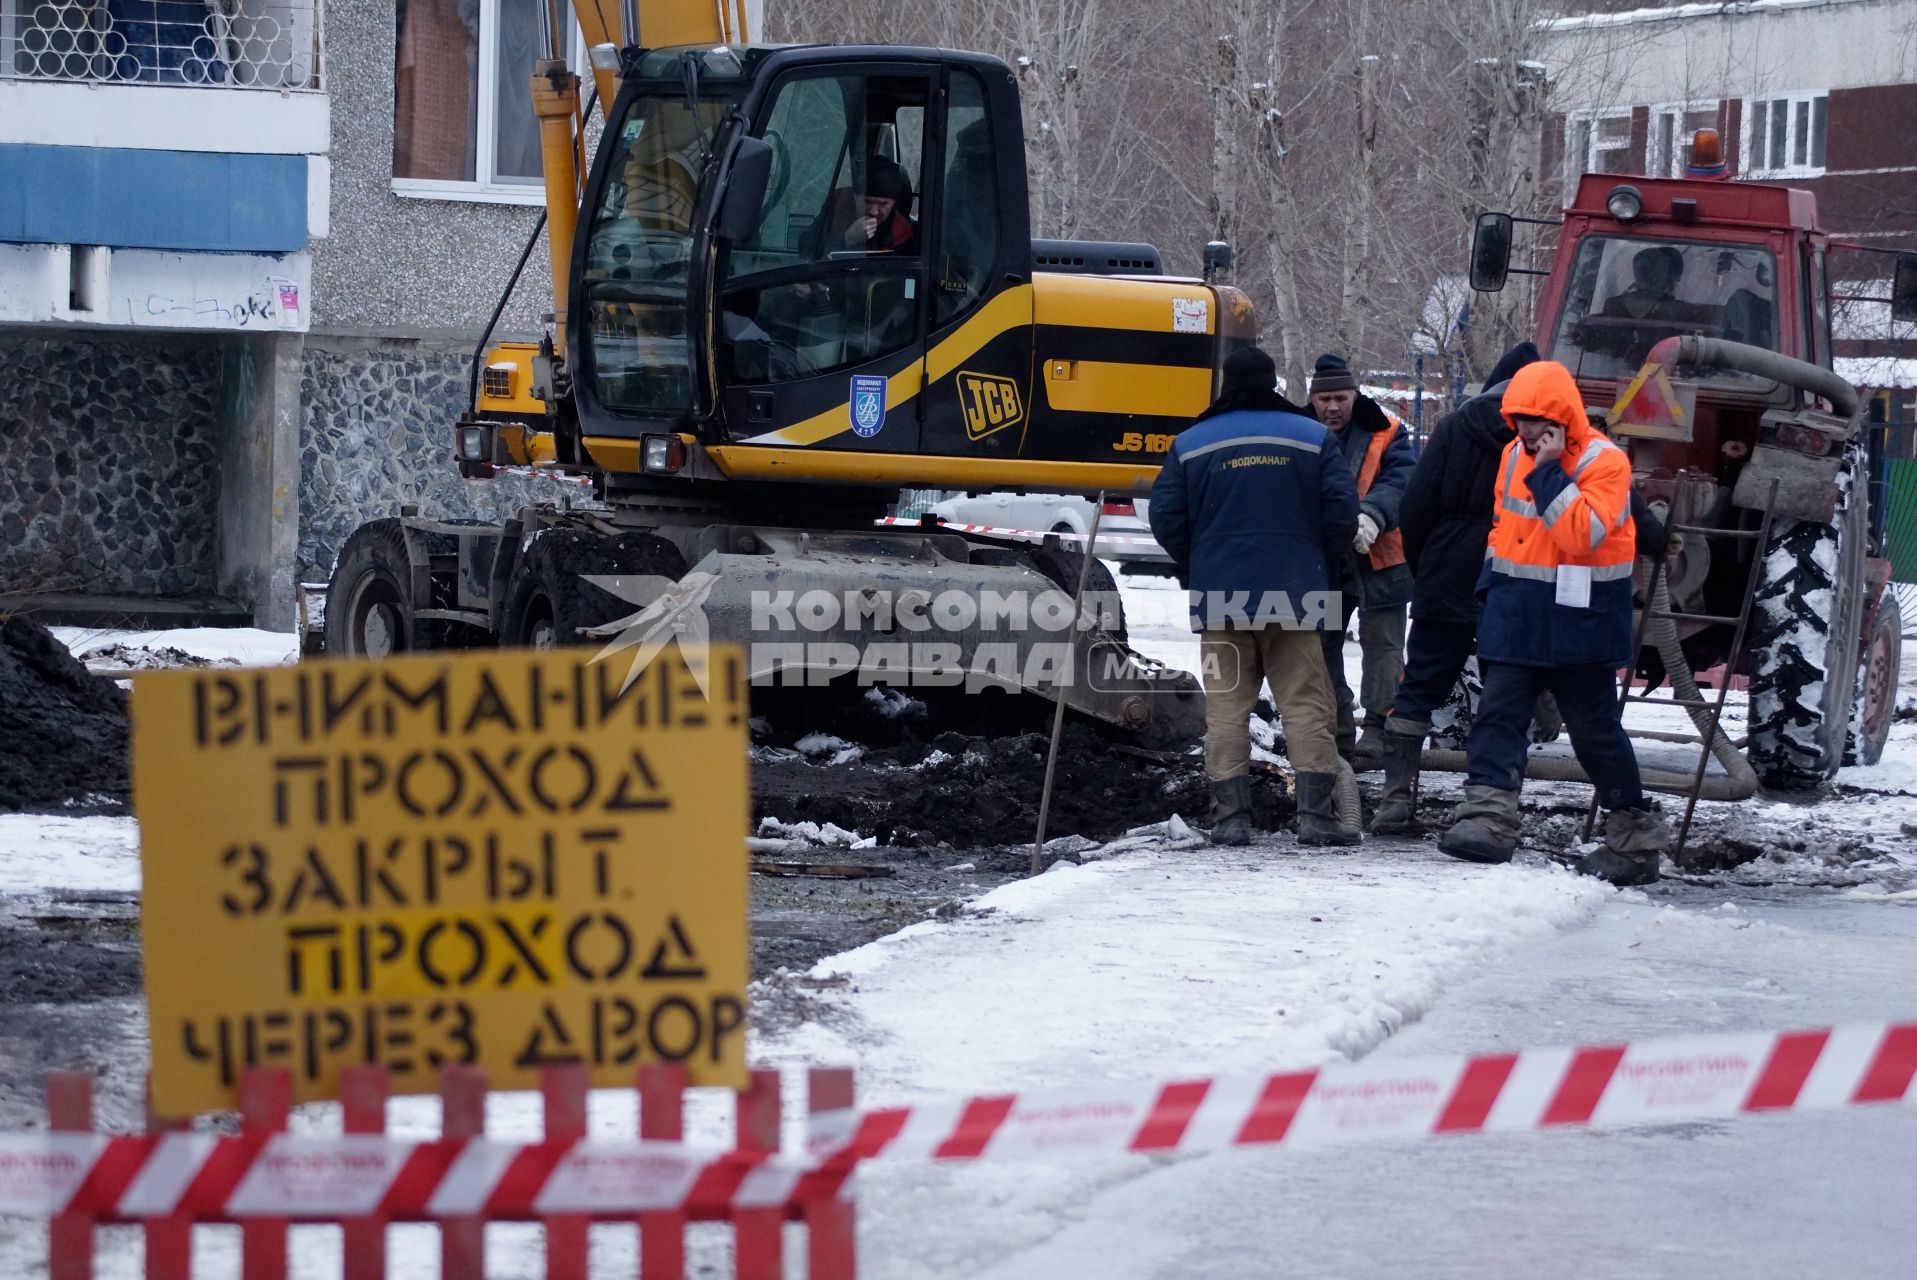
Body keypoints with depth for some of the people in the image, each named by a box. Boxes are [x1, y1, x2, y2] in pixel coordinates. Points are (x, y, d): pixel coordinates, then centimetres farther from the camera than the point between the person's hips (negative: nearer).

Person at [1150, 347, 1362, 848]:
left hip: (1219, 599, 1)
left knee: (1226, 706, 5)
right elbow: (1342, 511, -2)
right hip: (1295, 595, -1)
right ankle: (1315, 812, -5)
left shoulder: (1190, 444, 3)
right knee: (1306, 703, 2)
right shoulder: (1314, 438, 2)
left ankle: (1230, 815, 0)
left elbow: (1166, 519, 1)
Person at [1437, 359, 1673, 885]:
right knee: (1498, 713, -9)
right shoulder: (1514, 456, 8)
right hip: (1517, 618, 6)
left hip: (1579, 622, -6)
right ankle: (1489, 817, -17)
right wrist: (1493, 577, 16)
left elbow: (1583, 533, -27)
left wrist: (1549, 473, -26)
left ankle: (1636, 836, 17)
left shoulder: (1604, 462, -13)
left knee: (1595, 729, 3)